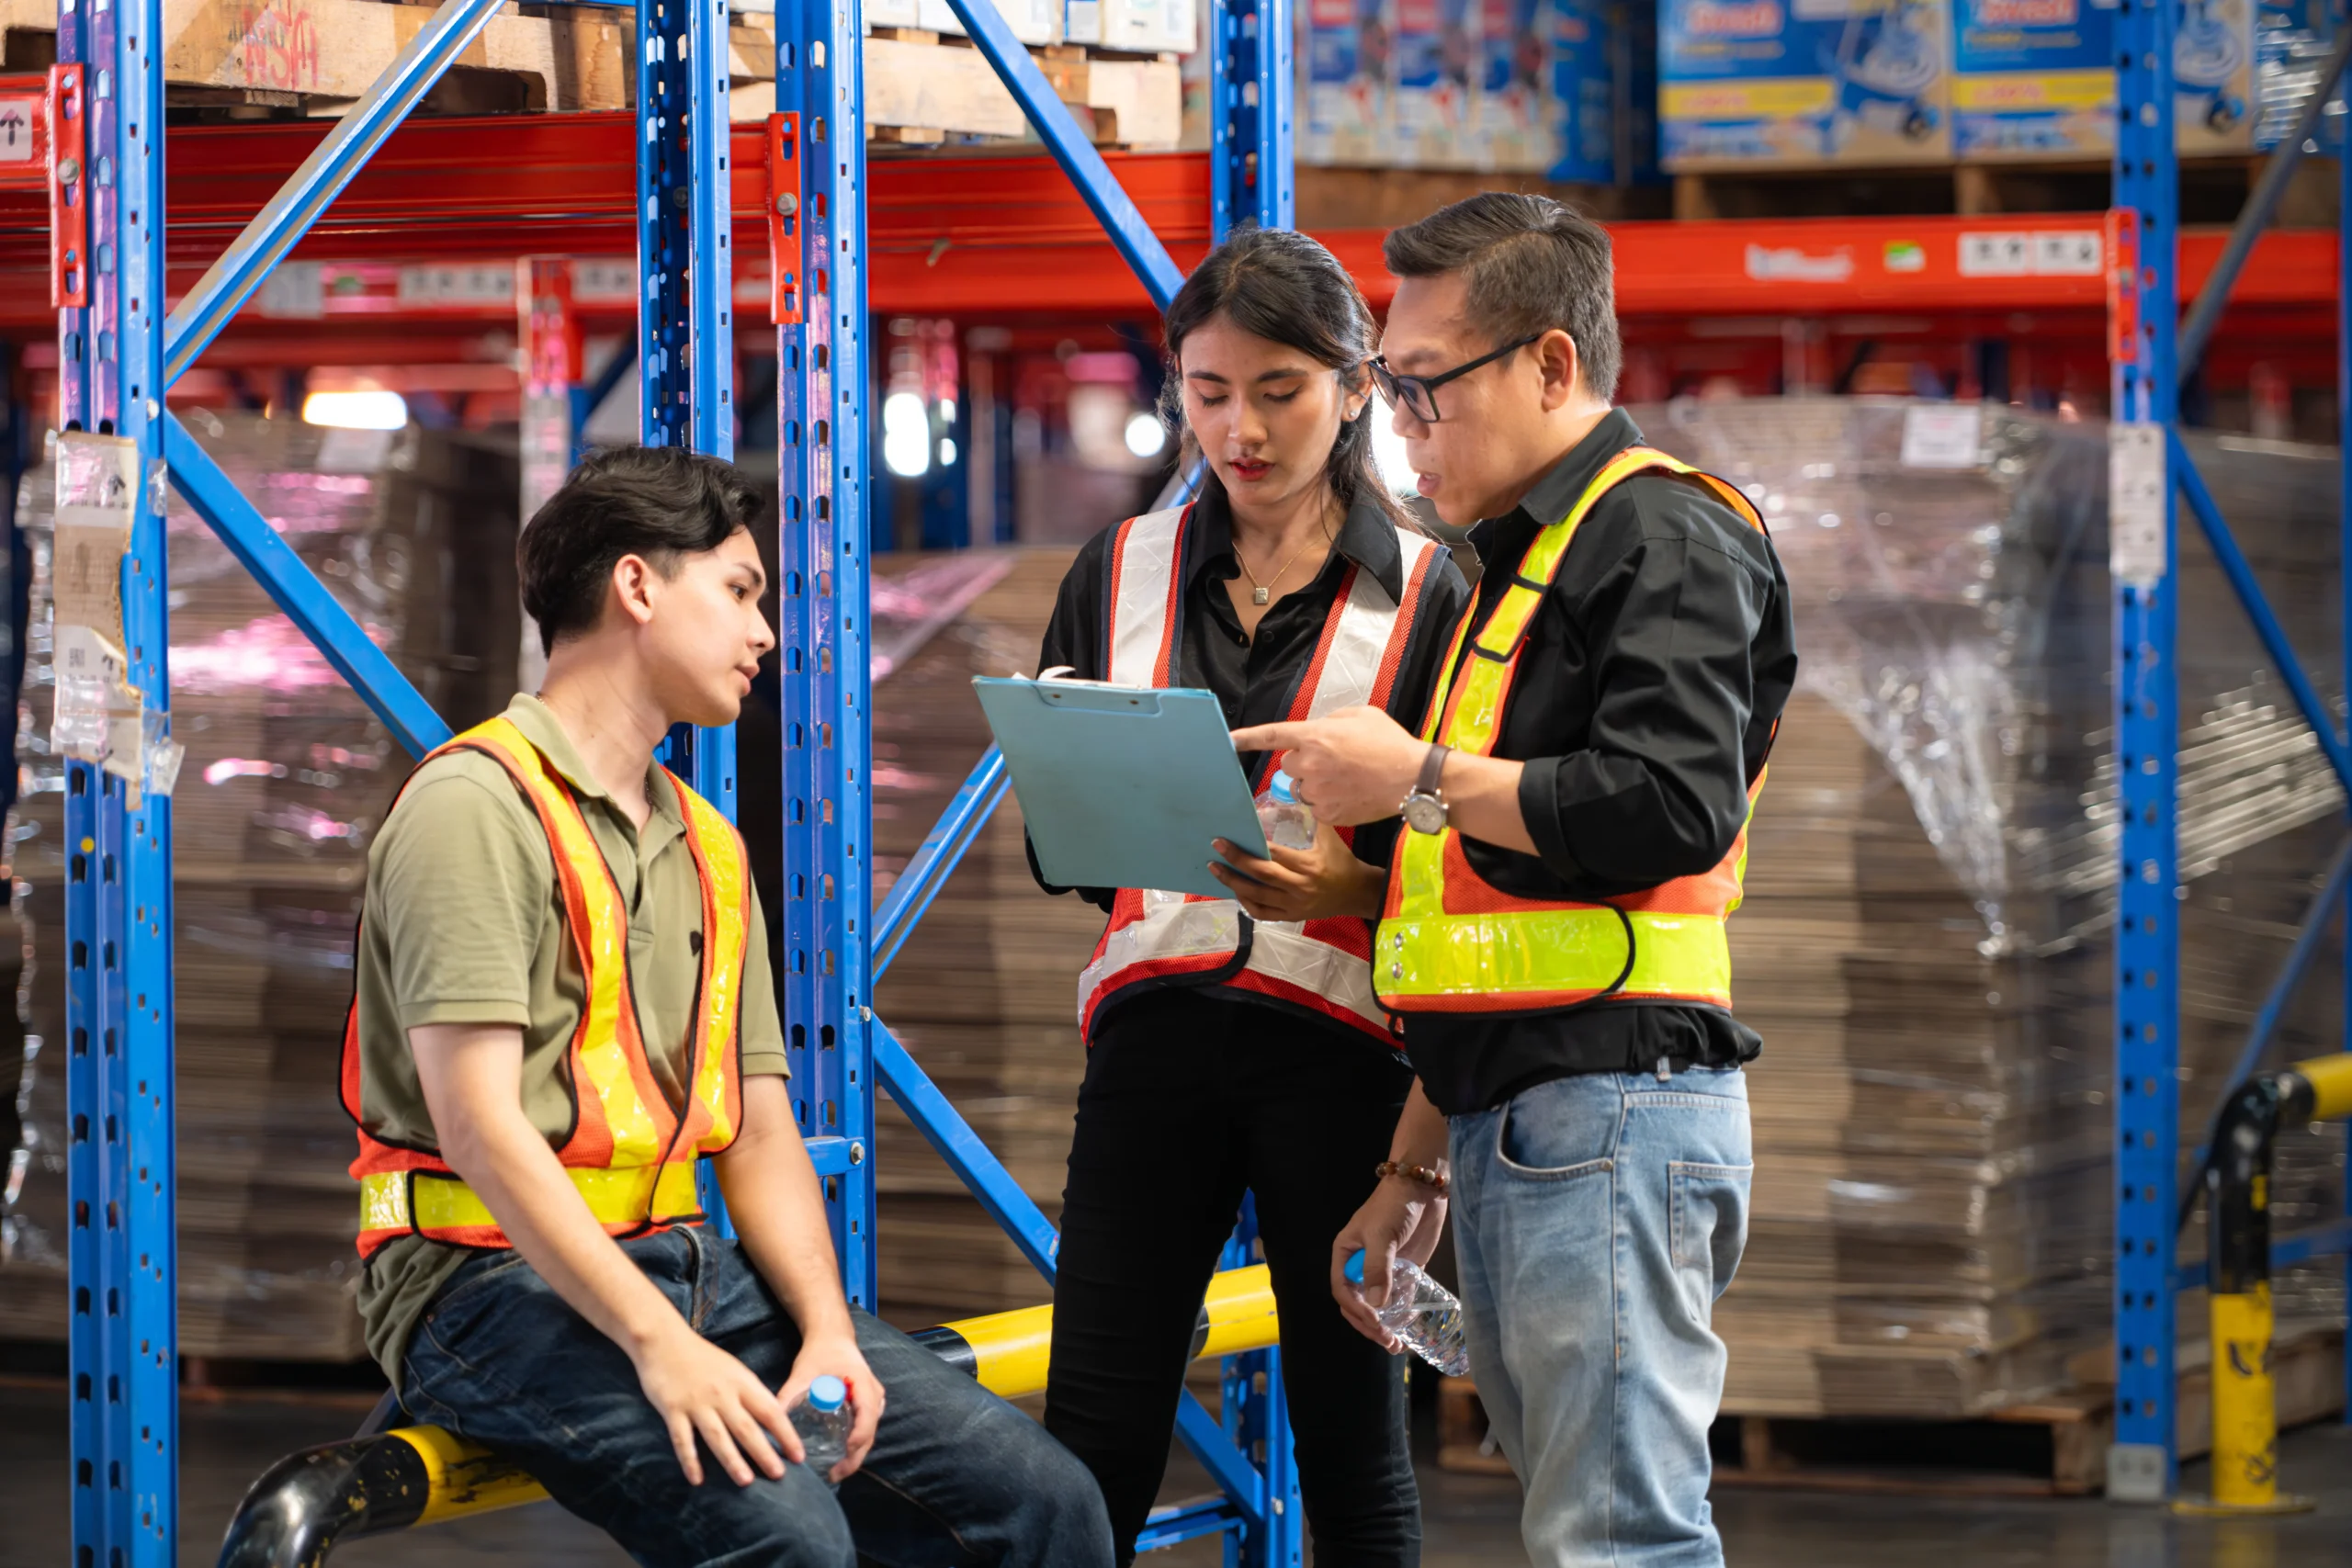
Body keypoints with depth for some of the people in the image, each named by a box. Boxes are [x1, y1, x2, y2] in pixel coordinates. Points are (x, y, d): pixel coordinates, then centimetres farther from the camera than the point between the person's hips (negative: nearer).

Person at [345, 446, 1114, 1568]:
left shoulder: (707, 849, 21)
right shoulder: (476, 804, -7)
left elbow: (758, 1132, 15)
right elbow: (479, 1119, -18)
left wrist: (827, 1331, -5)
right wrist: (659, 1344, -25)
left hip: (678, 1265, 8)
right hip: (498, 1283, -8)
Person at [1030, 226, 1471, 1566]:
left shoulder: (1423, 592, 1)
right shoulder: (1122, 571, 11)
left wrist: (1345, 885, -19)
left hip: (1337, 1040, -2)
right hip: (1156, 1028, 2)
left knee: (1354, 1452, 4)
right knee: (1091, 1452, -3)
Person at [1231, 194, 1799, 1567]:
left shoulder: (1663, 536, -6)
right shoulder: (1522, 561, 25)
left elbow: (1672, 807, -22)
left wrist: (1421, 778, -11)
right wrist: (1417, 1164, 24)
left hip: (1614, 1107, -10)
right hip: (1512, 1129, 10)